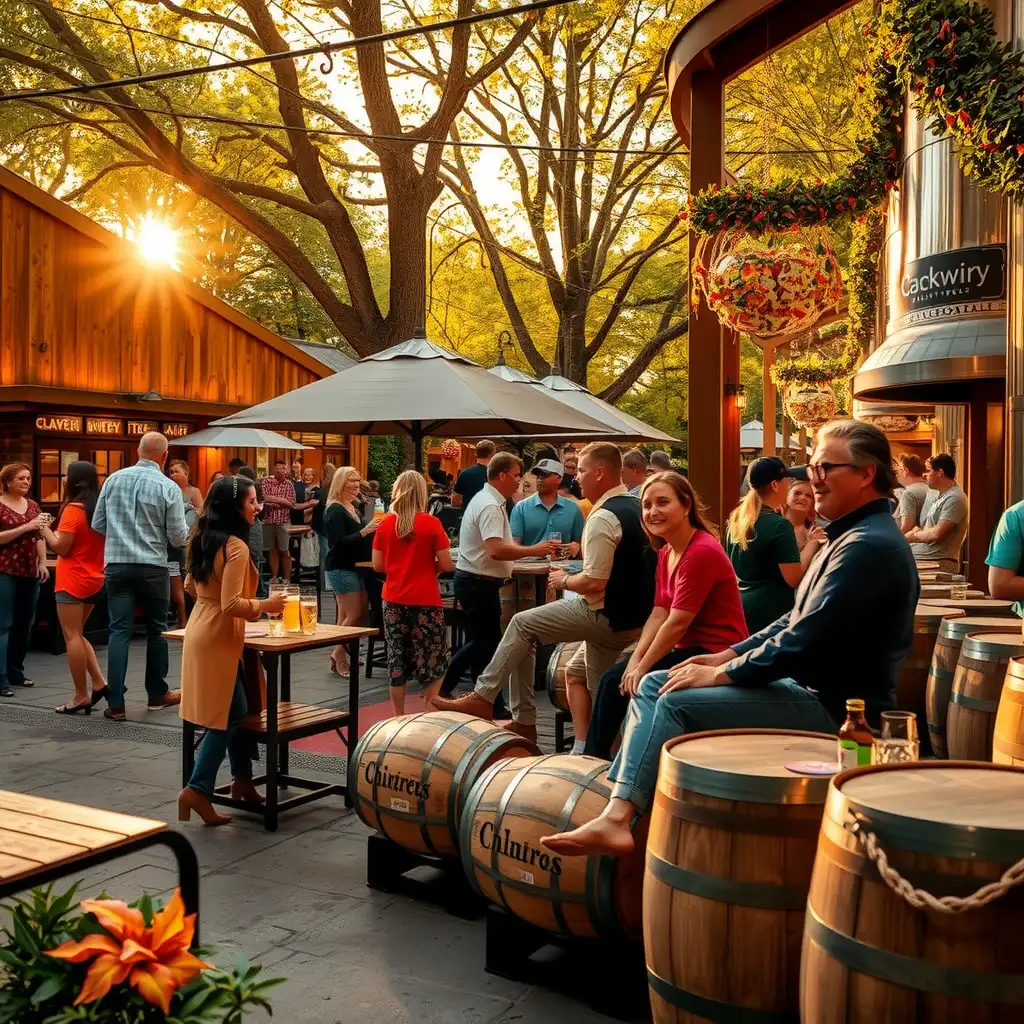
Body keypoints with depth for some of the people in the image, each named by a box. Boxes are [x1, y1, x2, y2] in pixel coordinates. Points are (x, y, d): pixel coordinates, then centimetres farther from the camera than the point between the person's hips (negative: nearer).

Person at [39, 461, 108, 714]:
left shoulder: (72, 510, -15)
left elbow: (61, 547, -17)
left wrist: (44, 528, -2)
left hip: (72, 581, -8)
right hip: (94, 580, 8)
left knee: (72, 637, -2)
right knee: (77, 635, 17)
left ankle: (81, 696, -1)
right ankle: (99, 683, 8)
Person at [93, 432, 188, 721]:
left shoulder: (113, 479, 1)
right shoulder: (169, 487, -9)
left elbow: (98, 525, 7)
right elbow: (178, 538, -7)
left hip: (117, 565, 2)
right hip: (152, 567, -2)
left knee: (119, 631, 2)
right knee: (156, 629, 13)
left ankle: (116, 704, -2)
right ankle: (157, 694, 25)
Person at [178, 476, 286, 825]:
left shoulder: (203, 540, 8)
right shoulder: (236, 546, -21)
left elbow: (191, 586, 21)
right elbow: (231, 604, -25)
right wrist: (266, 605, -12)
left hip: (202, 631, 10)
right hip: (218, 638, -10)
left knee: (234, 711, 17)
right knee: (228, 715, -1)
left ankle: (241, 779, 25)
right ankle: (197, 790, -1)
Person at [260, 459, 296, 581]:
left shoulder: (289, 484, 2)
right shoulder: (265, 481, 1)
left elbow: (292, 504, -5)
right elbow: (263, 498, -13)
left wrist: (273, 500, -9)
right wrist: (282, 500, -10)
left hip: (283, 522, -1)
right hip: (267, 521, 1)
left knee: (284, 552, 4)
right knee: (272, 551, 9)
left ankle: (286, 580, 9)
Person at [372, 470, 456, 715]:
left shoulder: (385, 524, -1)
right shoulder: (431, 523, -9)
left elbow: (377, 565, 3)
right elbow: (446, 565, -9)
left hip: (394, 601, 3)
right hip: (425, 601, -3)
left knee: (397, 659, 11)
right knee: (432, 661, 10)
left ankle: (399, 718, 16)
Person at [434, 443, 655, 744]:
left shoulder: (603, 519, -20)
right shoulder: (637, 509, 9)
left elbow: (594, 582, -25)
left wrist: (563, 581, -6)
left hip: (605, 617, -9)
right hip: (635, 618, 9)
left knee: (522, 624, -1)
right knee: (576, 672, 23)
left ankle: (483, 697, 4)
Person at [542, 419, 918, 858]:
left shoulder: (869, 546, -21)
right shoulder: (855, 534, 15)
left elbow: (807, 640, -26)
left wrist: (722, 674, -15)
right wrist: (729, 656, 11)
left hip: (833, 707, -11)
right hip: (809, 685, 11)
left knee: (674, 703, -21)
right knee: (653, 684, 2)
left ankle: (615, 819, -14)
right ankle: (618, 810, -7)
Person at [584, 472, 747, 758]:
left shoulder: (702, 552, -21)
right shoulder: (665, 552, 9)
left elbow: (676, 622, -21)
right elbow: (658, 614, 4)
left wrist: (641, 667, -14)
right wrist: (635, 659, -8)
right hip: (690, 648, 9)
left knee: (629, 682, -11)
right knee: (614, 678, 4)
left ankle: (596, 757, 8)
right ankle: (594, 757, 13)